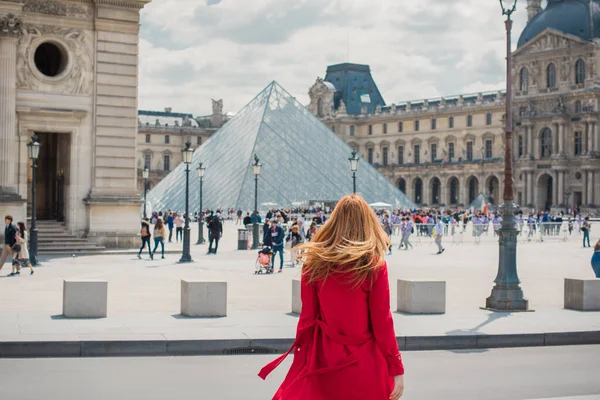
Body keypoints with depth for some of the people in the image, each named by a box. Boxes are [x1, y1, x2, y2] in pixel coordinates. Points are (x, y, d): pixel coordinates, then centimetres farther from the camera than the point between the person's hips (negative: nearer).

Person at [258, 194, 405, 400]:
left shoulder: (315, 261, -3)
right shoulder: (374, 264, -10)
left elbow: (307, 316, 1)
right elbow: (382, 322, -8)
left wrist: (302, 355, 13)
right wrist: (396, 368, 0)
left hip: (323, 358, 2)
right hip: (364, 362, -2)